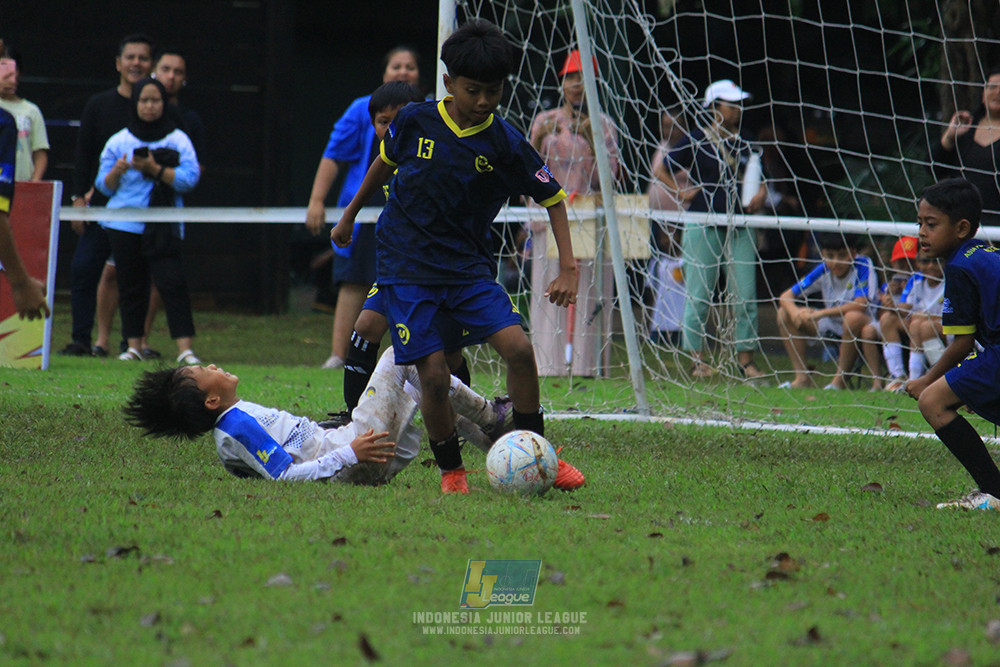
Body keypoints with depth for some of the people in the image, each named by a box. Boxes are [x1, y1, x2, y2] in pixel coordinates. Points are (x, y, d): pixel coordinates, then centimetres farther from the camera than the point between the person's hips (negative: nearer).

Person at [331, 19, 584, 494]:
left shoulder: (505, 144, -7)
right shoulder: (415, 121, -6)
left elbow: (553, 199, 1)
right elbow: (385, 162, 16)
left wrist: (568, 269, -8)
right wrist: (349, 215, 26)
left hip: (469, 267, 1)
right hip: (407, 267, -1)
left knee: (518, 348, -17)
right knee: (434, 375, -12)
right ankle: (451, 473, 8)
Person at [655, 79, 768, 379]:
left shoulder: (744, 144, 13)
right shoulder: (696, 140, -1)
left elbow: (757, 178, 24)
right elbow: (662, 170, 4)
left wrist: (760, 194, 3)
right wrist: (682, 193, -8)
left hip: (739, 227, 5)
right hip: (704, 227, -5)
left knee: (746, 296, 0)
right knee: (699, 295, -2)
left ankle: (745, 360, 6)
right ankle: (697, 360, 6)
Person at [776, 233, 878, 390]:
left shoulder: (863, 266, -18)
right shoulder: (823, 271, -4)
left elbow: (861, 304, -32)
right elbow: (785, 297, -3)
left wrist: (822, 313, -35)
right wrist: (794, 311, -28)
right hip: (833, 327, 6)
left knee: (853, 317, -41)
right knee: (784, 314, -6)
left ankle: (840, 381, -24)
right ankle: (802, 378, -8)